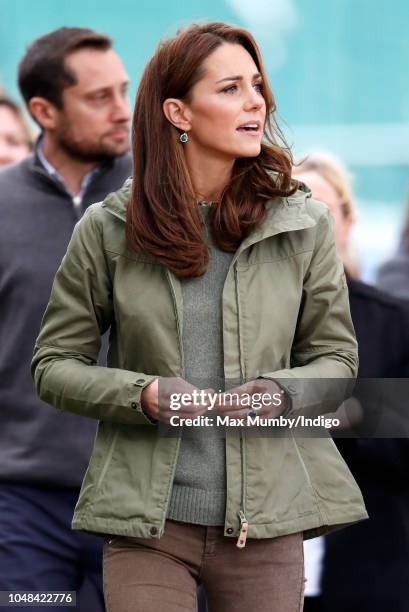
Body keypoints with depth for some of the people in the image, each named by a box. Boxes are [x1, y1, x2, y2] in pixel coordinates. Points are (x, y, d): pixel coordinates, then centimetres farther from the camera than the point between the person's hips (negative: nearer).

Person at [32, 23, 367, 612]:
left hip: (266, 520, 2)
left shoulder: (303, 225, 4)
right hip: (146, 520, -1)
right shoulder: (108, 229, 1)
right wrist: (142, 395, -13)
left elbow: (336, 356, 12)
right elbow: (54, 364, 5)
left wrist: (283, 392, -10)